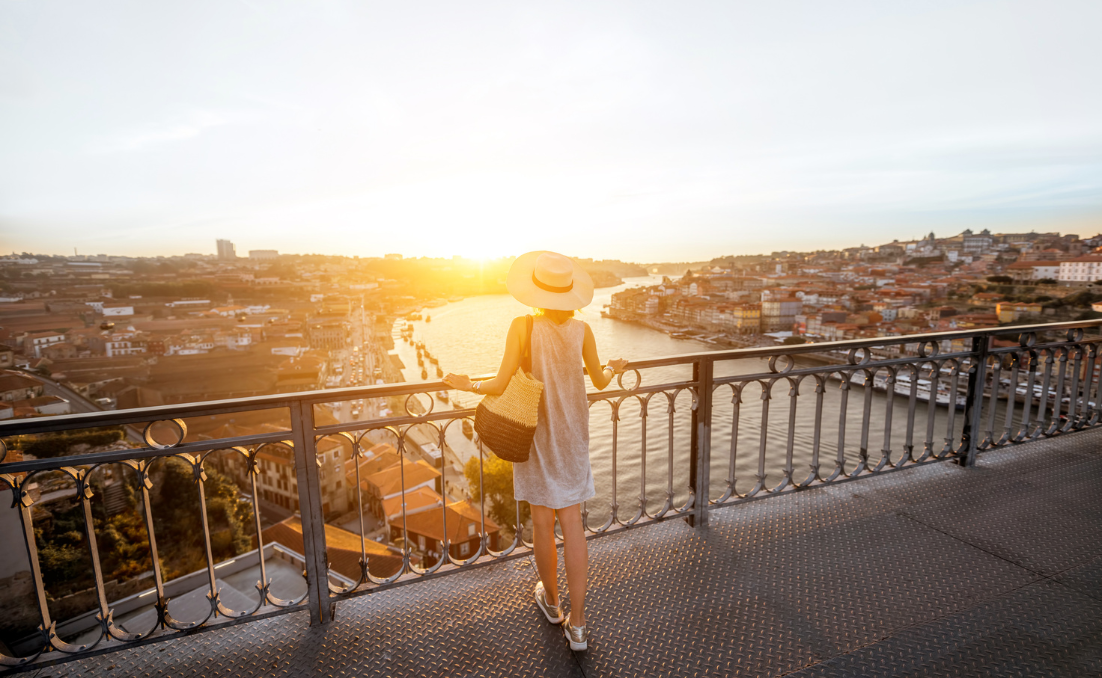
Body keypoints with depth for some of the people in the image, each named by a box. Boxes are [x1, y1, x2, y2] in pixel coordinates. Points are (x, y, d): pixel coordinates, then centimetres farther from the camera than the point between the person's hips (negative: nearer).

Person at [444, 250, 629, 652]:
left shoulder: (522, 327, -15)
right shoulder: (581, 330, -6)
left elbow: (500, 386, -16)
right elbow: (600, 381, 6)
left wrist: (467, 385, 3)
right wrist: (614, 369, 28)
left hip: (536, 434, -2)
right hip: (573, 435, 2)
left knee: (542, 520, 16)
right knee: (571, 522, 10)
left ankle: (550, 600, 39)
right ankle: (577, 624, 18)